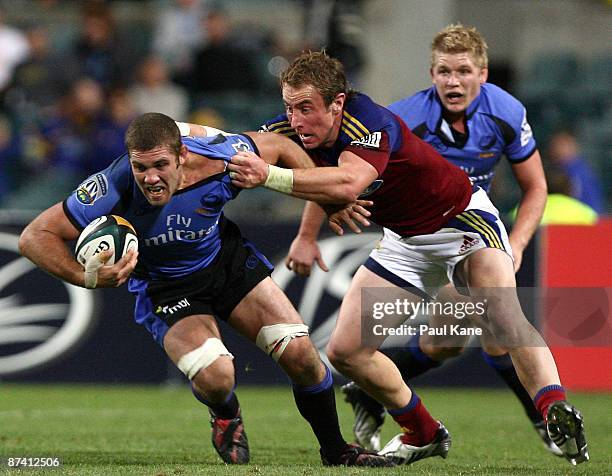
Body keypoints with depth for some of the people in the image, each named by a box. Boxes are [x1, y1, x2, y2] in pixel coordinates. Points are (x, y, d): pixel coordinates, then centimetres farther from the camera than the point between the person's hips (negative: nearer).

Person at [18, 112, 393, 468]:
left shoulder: (216, 161, -29)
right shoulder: (115, 187, -33)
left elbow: (279, 146, -7)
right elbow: (35, 236, -27)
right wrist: (87, 277, -42)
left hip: (228, 261, 2)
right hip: (165, 288, -2)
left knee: (300, 352, -8)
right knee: (215, 377, -26)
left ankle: (335, 450, 19)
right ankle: (227, 418, 15)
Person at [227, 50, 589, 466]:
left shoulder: (369, 122, -33)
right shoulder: (296, 130, -14)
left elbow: (347, 184, -53)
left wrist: (269, 176, -59)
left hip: (460, 220, -7)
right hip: (405, 241, 7)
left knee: (503, 313, -34)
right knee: (345, 351, -1)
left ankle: (557, 411, -42)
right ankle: (424, 435, 16)